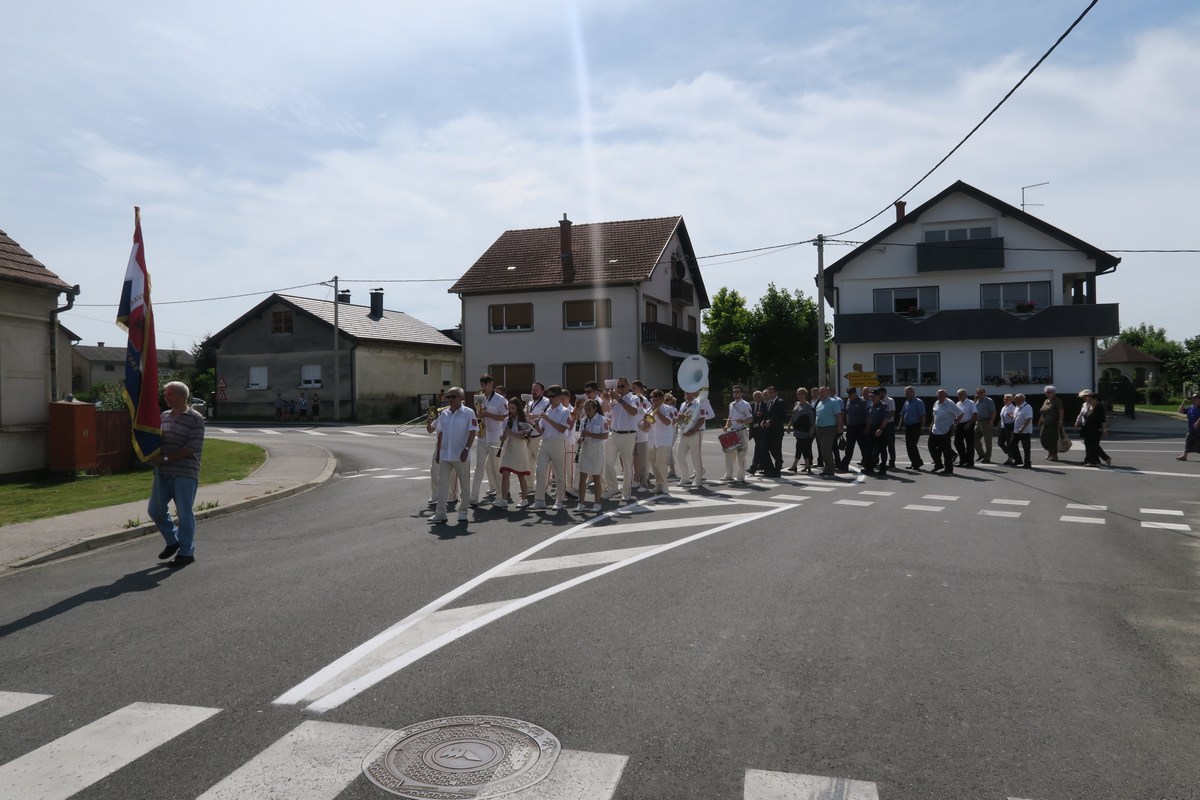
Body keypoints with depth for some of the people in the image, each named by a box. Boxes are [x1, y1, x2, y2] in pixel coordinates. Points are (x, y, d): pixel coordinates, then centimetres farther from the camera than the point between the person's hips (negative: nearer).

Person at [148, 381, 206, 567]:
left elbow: (193, 447, -15)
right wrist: (154, 456, 0)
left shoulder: (195, 418, -7)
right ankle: (173, 541, 30)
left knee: (184, 513, 0)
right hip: (162, 472, 7)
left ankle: (186, 552, 11)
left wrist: (166, 458, -17)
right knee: (155, 510, 10)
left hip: (184, 473, -7)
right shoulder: (164, 416, 14)